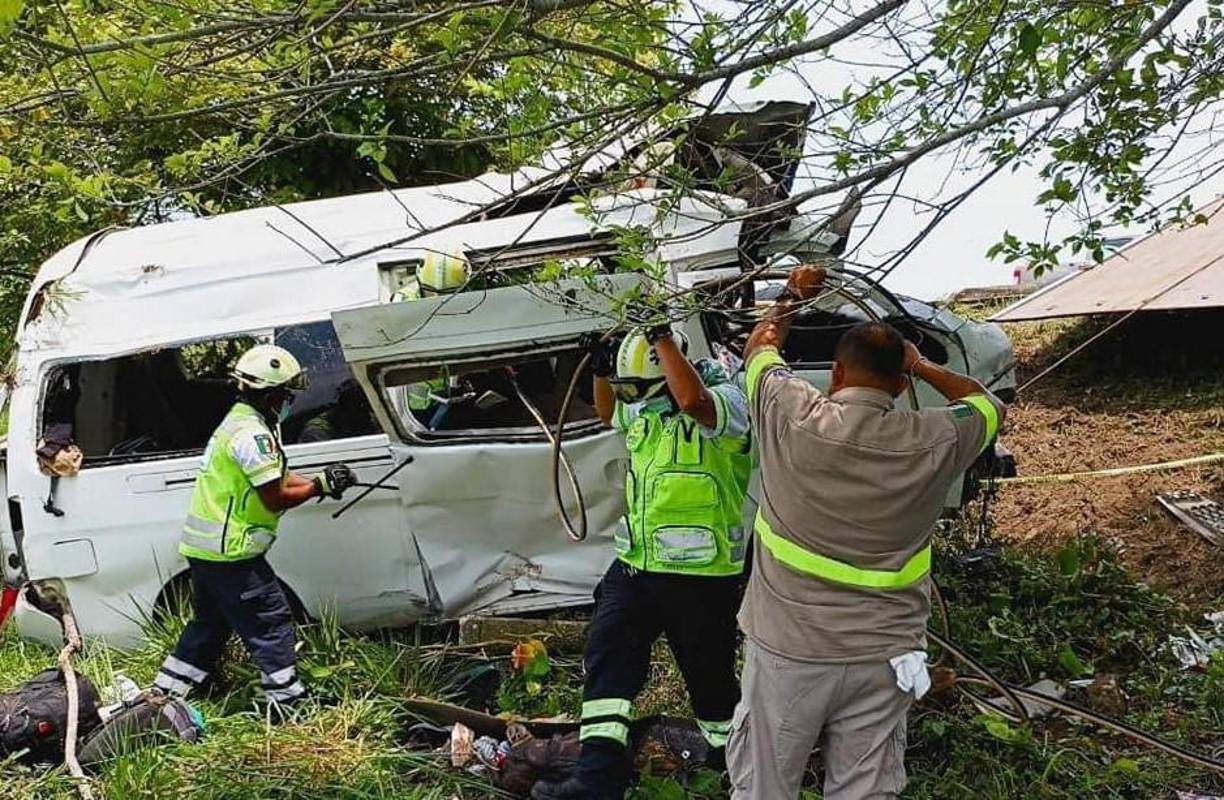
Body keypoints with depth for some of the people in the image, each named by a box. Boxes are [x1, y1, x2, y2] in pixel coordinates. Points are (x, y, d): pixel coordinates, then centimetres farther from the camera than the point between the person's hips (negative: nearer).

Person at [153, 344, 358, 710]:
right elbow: (276, 498, -19)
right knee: (271, 619, -2)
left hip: (204, 546, 10)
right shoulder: (252, 434, -20)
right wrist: (320, 486, -8)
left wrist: (323, 480, 5)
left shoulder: (240, 421, 15)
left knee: (210, 622, 21)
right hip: (228, 550, -10)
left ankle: (164, 693, 29)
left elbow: (280, 477, 16)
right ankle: (288, 699, 4)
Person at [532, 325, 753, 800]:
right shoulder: (644, 406, 9)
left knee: (708, 675, 10)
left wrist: (663, 337, -30)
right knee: (606, 655, -2)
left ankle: (732, 757, 35)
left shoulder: (725, 400, -15)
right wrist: (600, 371, 13)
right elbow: (609, 414, 32)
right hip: (634, 565, 7)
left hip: (699, 576, -7)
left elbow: (692, 401, -40)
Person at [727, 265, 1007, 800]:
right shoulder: (934, 442, -9)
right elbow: (989, 405, 16)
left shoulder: (792, 417, -12)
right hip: (882, 659, 2)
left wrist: (792, 298, 28)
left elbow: (759, 345, 11)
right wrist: (921, 364, 20)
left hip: (786, 650, -1)